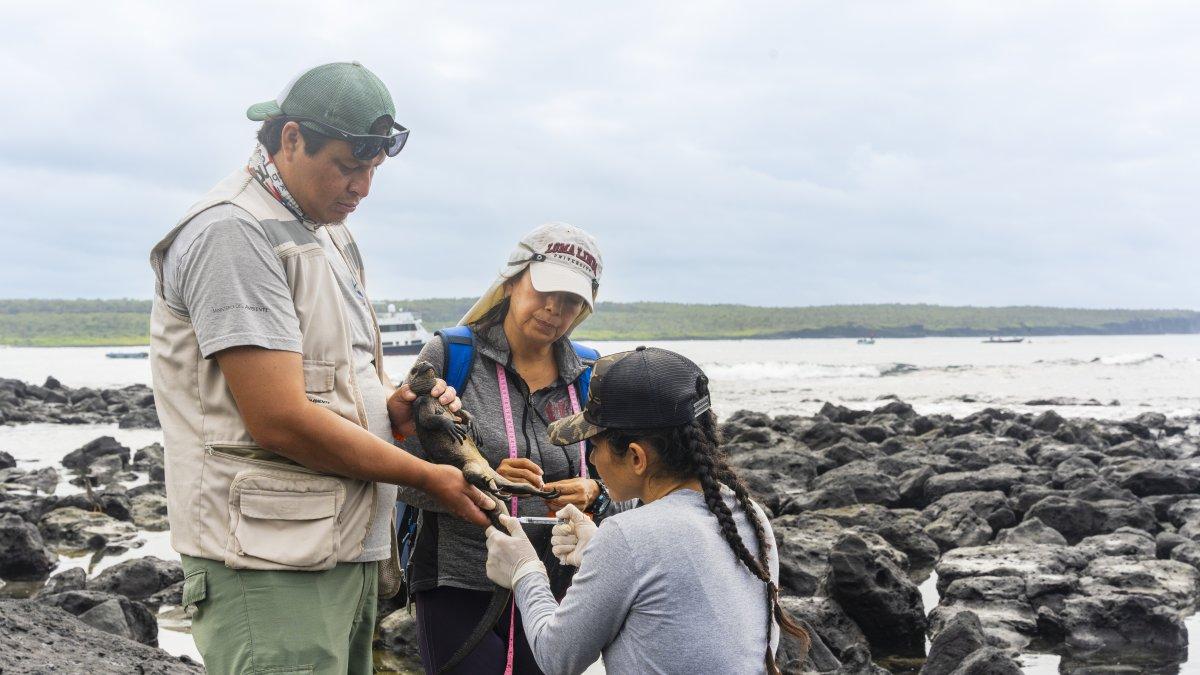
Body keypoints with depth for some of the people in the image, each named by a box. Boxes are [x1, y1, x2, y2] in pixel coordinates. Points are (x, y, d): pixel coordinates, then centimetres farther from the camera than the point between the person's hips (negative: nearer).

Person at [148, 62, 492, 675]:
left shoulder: (329, 236, 18)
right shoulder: (234, 231, -13)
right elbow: (280, 420, -20)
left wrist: (389, 408, 2)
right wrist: (426, 477, -11)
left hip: (349, 551, 9)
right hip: (272, 569, -9)